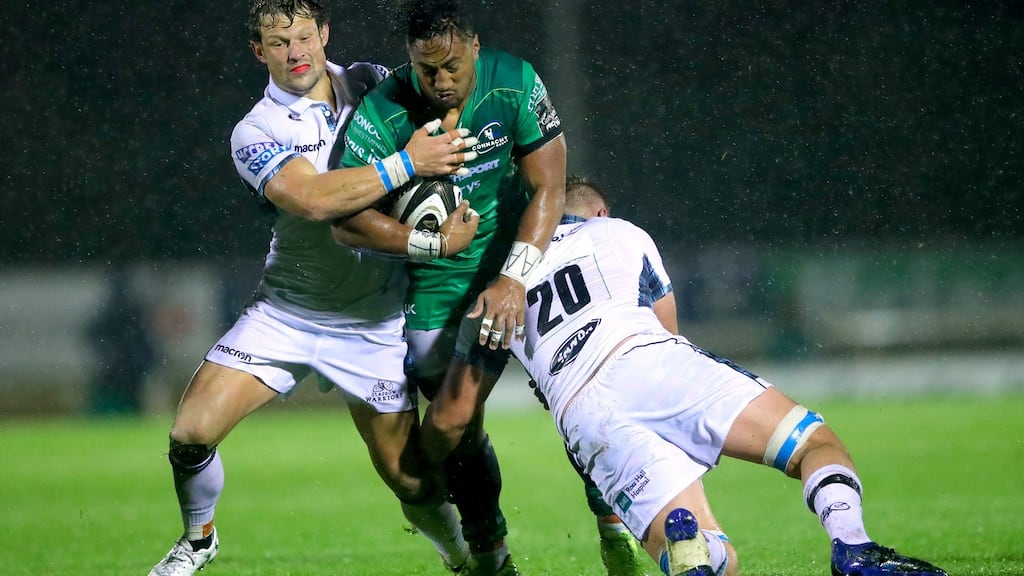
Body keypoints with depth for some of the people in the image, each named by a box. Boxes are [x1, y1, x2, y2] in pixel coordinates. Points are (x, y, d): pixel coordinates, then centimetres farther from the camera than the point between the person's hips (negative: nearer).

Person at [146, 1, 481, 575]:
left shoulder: (369, 83, -3)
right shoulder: (255, 134, -13)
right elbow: (313, 199, -30)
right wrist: (407, 163, -32)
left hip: (374, 323, 1)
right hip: (285, 313, -1)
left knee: (409, 478, -2)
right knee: (193, 431, -13)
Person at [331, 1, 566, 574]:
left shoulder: (513, 82, -15)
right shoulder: (381, 115, -19)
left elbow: (547, 187, -16)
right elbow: (346, 221, -17)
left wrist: (514, 277, -27)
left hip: (523, 257, 1)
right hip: (438, 286, -1)